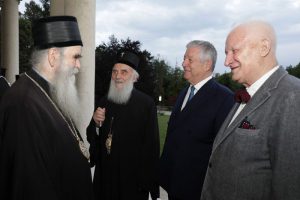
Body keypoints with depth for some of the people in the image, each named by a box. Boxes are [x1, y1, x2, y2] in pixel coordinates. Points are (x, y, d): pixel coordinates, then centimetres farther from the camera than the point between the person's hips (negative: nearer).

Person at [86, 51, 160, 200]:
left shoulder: (146, 104, -13)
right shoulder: (104, 102, 3)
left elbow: (152, 146, -11)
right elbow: (91, 139, 8)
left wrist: (149, 182, -12)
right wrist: (95, 123, -12)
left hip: (133, 178, -4)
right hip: (105, 175, 5)